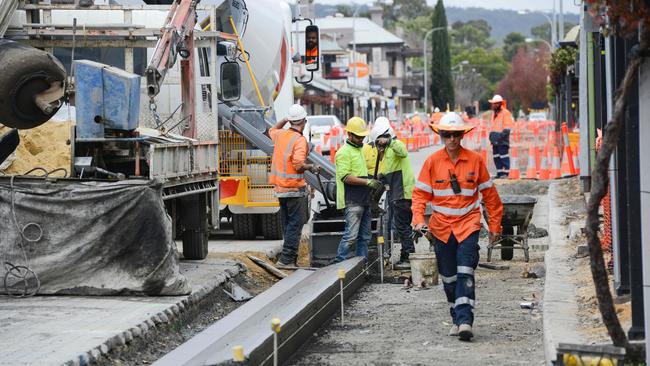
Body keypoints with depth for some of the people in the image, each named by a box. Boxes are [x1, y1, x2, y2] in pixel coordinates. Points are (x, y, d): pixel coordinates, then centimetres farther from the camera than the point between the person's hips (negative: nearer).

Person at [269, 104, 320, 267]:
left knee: (288, 223, 15)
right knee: (295, 223, -4)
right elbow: (298, 164, -25)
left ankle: (289, 256, 20)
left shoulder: (281, 135, 8)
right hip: (295, 187, -8)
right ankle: (287, 258, -8)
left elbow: (272, 131, 33)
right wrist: (311, 167, -8)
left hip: (279, 187, 8)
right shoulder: (299, 140, -15)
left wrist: (285, 120, 33)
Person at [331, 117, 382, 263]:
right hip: (352, 201, -10)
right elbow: (345, 177, -19)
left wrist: (373, 180, 14)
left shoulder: (359, 150, 21)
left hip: (363, 200, 10)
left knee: (364, 236, 11)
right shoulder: (344, 152, -10)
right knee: (351, 235, -13)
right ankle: (338, 262, -9)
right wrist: (367, 182, -21)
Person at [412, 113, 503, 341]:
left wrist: (494, 225, 8)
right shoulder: (432, 161, 0)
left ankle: (465, 320, -19)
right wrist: (419, 220, -12)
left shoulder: (475, 160, -1)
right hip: (441, 226, 2)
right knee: (448, 277, 9)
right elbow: (420, 193, 3)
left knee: (465, 273, -15)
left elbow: (489, 193, 7)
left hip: (468, 224, -2)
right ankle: (457, 319, 22)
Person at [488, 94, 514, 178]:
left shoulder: (505, 113, -8)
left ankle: (505, 172, -6)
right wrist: (492, 134, 15)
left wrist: (502, 135, -20)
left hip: (502, 140, -9)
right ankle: (500, 172, 18)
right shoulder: (494, 113, 19)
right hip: (495, 140, 9)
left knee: (504, 156, -9)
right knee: (496, 156, 11)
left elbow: (507, 127, -12)